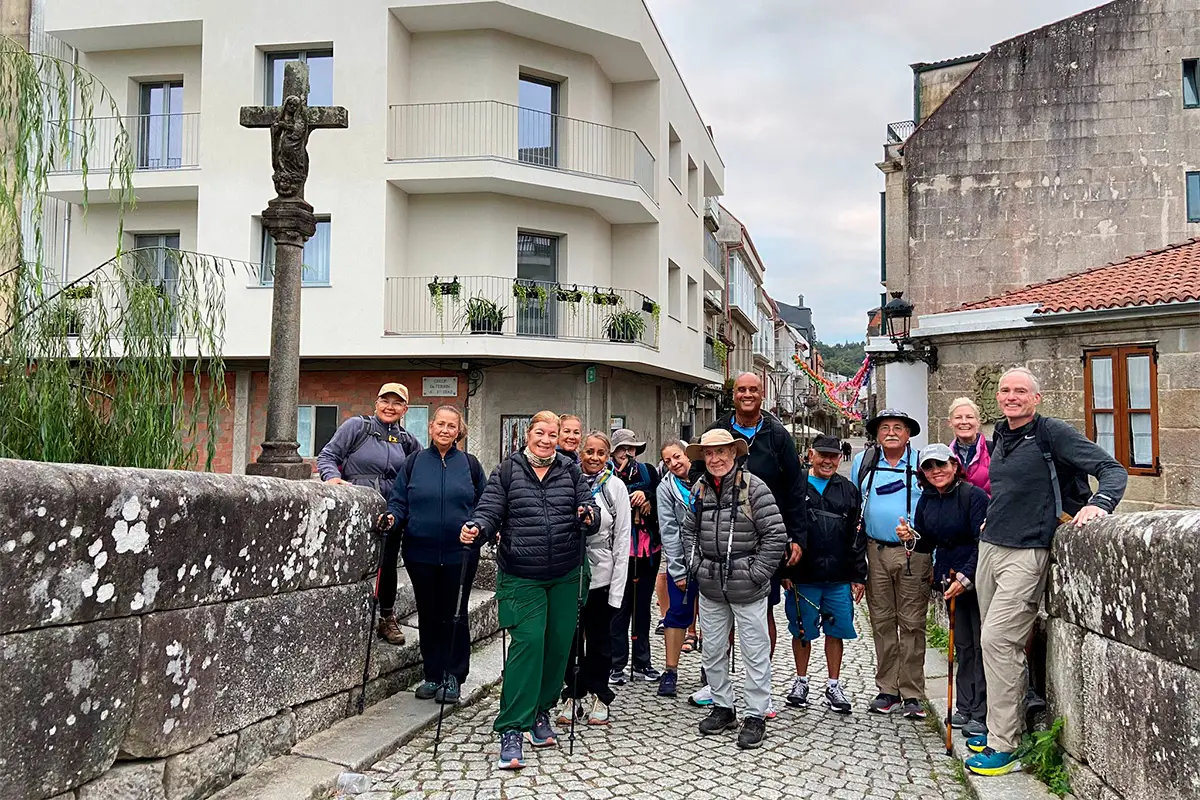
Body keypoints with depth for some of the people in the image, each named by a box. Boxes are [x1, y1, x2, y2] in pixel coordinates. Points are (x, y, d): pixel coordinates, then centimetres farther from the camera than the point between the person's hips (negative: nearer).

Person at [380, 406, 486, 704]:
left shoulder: (469, 464, 5)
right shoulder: (415, 462, 6)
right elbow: (398, 500, 6)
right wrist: (392, 518, -13)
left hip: (459, 554, -1)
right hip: (420, 553, 1)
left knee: (454, 615, 5)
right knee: (428, 615, 10)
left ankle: (453, 677, 16)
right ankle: (432, 675, 23)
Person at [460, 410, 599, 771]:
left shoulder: (570, 472, 9)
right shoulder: (507, 471, 2)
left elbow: (590, 510, 6)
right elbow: (490, 510, -4)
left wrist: (589, 515, -17)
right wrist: (476, 528, -24)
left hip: (565, 577, 4)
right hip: (522, 576, -3)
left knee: (558, 644, 9)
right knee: (527, 642, -14)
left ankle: (541, 712, 30)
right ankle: (512, 730, -11)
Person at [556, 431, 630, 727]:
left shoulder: (615, 486, -1)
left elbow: (622, 537, -2)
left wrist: (617, 585, -6)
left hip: (601, 574, -1)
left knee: (599, 638, 10)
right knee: (568, 636, 8)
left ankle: (599, 697, 23)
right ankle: (572, 695, 22)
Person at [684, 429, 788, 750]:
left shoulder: (753, 487, -12)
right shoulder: (699, 489, 5)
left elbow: (776, 535, -12)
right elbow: (689, 530, 18)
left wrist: (757, 573, -13)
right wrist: (696, 566, 7)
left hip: (747, 590, -6)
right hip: (710, 589, 6)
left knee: (755, 652, 3)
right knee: (713, 651, 15)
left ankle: (756, 716, 15)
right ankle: (722, 707, 30)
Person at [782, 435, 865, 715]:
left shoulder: (849, 491, 9)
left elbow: (857, 537, 9)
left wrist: (859, 576, 5)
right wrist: (785, 571, -6)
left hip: (839, 578, 2)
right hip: (802, 577, -2)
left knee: (836, 630, 7)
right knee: (802, 631, 7)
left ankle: (833, 685, 20)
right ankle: (800, 681, 23)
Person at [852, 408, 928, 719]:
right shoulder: (862, 462, 11)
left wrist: (936, 560, -2)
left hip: (914, 554, -3)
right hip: (876, 552, 3)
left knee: (912, 624, 0)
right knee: (882, 624, 7)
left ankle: (912, 694, 8)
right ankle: (888, 690, 16)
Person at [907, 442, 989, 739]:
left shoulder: (974, 495, -14)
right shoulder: (926, 500, 7)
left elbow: (983, 543, -17)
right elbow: (926, 542, 16)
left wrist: (966, 577, -23)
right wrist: (910, 538, -6)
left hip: (978, 578, -6)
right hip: (949, 578, 6)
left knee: (981, 643, -2)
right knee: (962, 644, 12)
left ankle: (980, 714, 4)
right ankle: (964, 708, 20)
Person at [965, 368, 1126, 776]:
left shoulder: (1053, 433, -7)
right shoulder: (1000, 437, 14)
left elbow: (1113, 469, -11)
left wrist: (1098, 503, -28)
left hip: (1026, 553, -7)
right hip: (989, 547, 7)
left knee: (999, 640, -11)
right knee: (993, 642, 9)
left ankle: (1003, 745, -3)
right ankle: (1000, 725, 22)